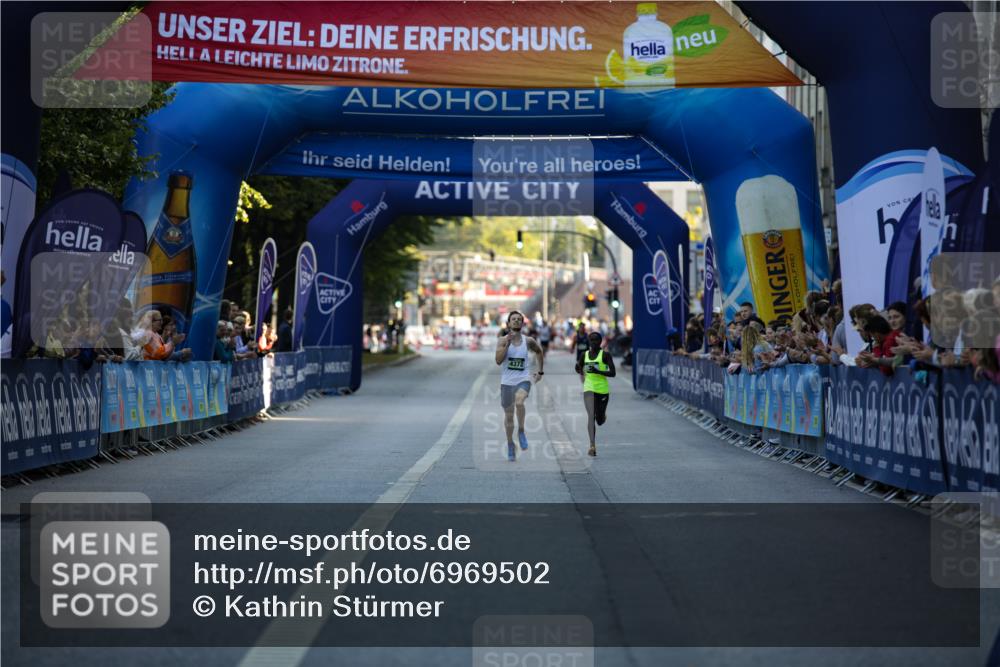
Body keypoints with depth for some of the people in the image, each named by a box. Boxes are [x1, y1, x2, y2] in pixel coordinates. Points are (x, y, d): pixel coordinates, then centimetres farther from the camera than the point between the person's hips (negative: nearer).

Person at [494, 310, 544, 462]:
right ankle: (510, 445, 27)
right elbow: (498, 361, -15)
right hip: (507, 381, 0)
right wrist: (507, 343, -21)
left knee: (519, 401, -32)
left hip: (523, 380, 0)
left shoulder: (528, 341, 3)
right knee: (508, 415, 9)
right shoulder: (502, 340, -3)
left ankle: (521, 431, -11)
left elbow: (539, 352, 23)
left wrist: (540, 371, 19)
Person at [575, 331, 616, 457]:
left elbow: (612, 373, -10)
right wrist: (580, 371, 0)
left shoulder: (605, 354, -4)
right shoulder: (585, 354, 8)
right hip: (589, 389, 1)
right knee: (591, 416, -18)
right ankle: (592, 446, -24)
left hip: (603, 390, -1)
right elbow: (579, 368, 24)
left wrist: (597, 371, -22)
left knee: (600, 421, 8)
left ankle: (603, 414, 46)